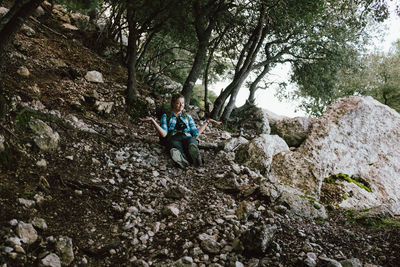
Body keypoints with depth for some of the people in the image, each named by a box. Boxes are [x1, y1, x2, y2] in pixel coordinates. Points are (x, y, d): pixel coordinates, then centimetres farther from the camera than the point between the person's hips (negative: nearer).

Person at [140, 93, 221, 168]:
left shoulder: (188, 117, 32)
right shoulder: (166, 116, 25)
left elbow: (196, 133, 20)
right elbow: (164, 134, 8)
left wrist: (207, 121, 20)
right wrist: (152, 120, -1)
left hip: (187, 137, 1)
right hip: (173, 138, -1)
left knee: (191, 141, -40)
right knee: (176, 145, -42)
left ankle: (196, 158, -69)